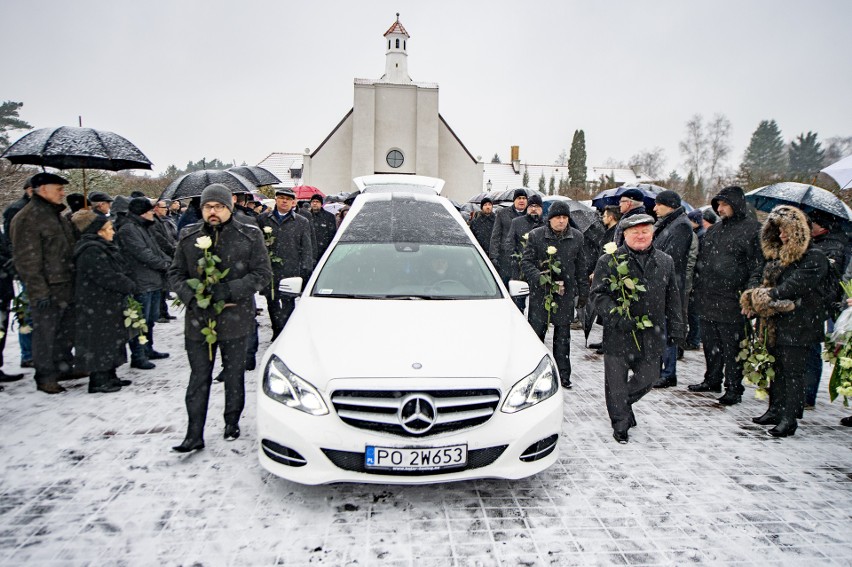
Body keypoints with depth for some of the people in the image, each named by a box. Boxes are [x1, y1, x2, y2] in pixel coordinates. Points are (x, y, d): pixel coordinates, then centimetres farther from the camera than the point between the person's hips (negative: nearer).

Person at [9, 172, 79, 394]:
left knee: (67, 332, 17)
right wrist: (39, 291, -18)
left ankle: (64, 367, 31)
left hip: (68, 288, 9)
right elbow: (26, 261, -17)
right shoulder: (27, 219, -13)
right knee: (45, 335, 2)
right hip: (47, 292, -9)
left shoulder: (57, 215, 15)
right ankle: (46, 378, 12)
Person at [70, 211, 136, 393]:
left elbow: (123, 269, 17)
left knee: (111, 341, 16)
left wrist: (127, 282, -2)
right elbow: (107, 277, -25)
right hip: (96, 308, -10)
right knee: (100, 342, -2)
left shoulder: (105, 247, 13)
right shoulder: (91, 251, -21)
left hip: (109, 305, 10)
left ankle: (109, 376, 26)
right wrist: (129, 285, -12)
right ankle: (98, 381, 7)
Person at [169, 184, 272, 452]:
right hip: (198, 320, 2)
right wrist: (192, 297, -10)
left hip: (235, 319, -2)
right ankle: (194, 434, 14)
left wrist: (229, 291, -18)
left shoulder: (250, 236, -4)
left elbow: (263, 273, -7)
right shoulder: (188, 236, 4)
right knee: (199, 377, 6)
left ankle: (232, 422, 32)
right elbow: (175, 273, 9)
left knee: (234, 374, 13)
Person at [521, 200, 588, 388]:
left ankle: (563, 374, 20)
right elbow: (526, 262, -5)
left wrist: (583, 291, 11)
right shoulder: (536, 235, -4)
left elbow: (580, 267, 12)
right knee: (536, 331, 1)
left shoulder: (577, 237, 6)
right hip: (540, 293, -2)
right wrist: (540, 278, -22)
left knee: (563, 335, 10)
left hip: (566, 293, 3)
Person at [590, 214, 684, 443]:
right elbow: (597, 296, -9)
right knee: (617, 383, 4)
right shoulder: (608, 261, -5)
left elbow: (673, 297, 16)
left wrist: (675, 328, 11)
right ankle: (620, 424, 23)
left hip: (651, 337, 4)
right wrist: (618, 318, -20)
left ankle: (624, 402, 42)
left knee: (648, 377, 12)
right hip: (618, 336, -4)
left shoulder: (665, 262, 9)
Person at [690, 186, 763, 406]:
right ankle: (712, 380, 31)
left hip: (731, 301, -7)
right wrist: (698, 288, 17)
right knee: (710, 344, 17)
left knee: (731, 347, 1)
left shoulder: (753, 229, -5)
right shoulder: (714, 229, 17)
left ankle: (733, 388, 12)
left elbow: (758, 266, -10)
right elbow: (701, 260, 23)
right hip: (707, 299, 7)